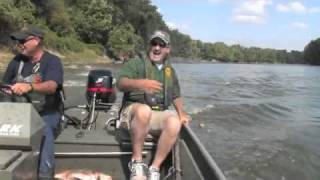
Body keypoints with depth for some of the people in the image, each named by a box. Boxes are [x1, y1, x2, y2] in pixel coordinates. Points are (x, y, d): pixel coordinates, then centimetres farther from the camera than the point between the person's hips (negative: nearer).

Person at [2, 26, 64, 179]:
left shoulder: (52, 61, -8)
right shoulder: (17, 60, 8)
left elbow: (51, 86, -27)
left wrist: (29, 87, -45)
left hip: (47, 112, -4)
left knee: (44, 130, -33)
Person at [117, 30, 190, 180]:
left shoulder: (170, 70, 18)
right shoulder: (136, 63, 0)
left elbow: (176, 95, 26)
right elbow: (120, 84, -16)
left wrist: (181, 113, 8)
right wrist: (140, 83, -36)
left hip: (158, 115, 4)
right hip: (134, 110, -4)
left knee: (174, 122, -30)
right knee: (144, 110, -40)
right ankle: (136, 162, -24)